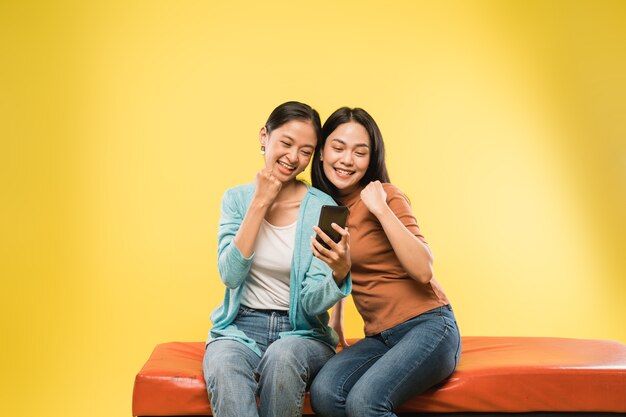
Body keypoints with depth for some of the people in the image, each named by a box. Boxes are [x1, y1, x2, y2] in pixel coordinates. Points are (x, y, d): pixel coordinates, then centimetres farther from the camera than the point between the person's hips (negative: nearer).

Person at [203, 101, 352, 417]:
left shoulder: (322, 207, -4)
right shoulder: (237, 198, 4)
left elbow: (313, 302, -9)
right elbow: (231, 275, -10)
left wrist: (340, 272, -31)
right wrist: (260, 203, -12)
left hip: (302, 332, 0)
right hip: (241, 329, 1)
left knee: (282, 357, -35)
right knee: (224, 368, -34)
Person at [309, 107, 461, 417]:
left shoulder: (384, 195, -8)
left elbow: (423, 271, -20)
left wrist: (380, 208, -20)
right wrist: (335, 324, 11)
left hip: (427, 325, -5)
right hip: (380, 337, 5)